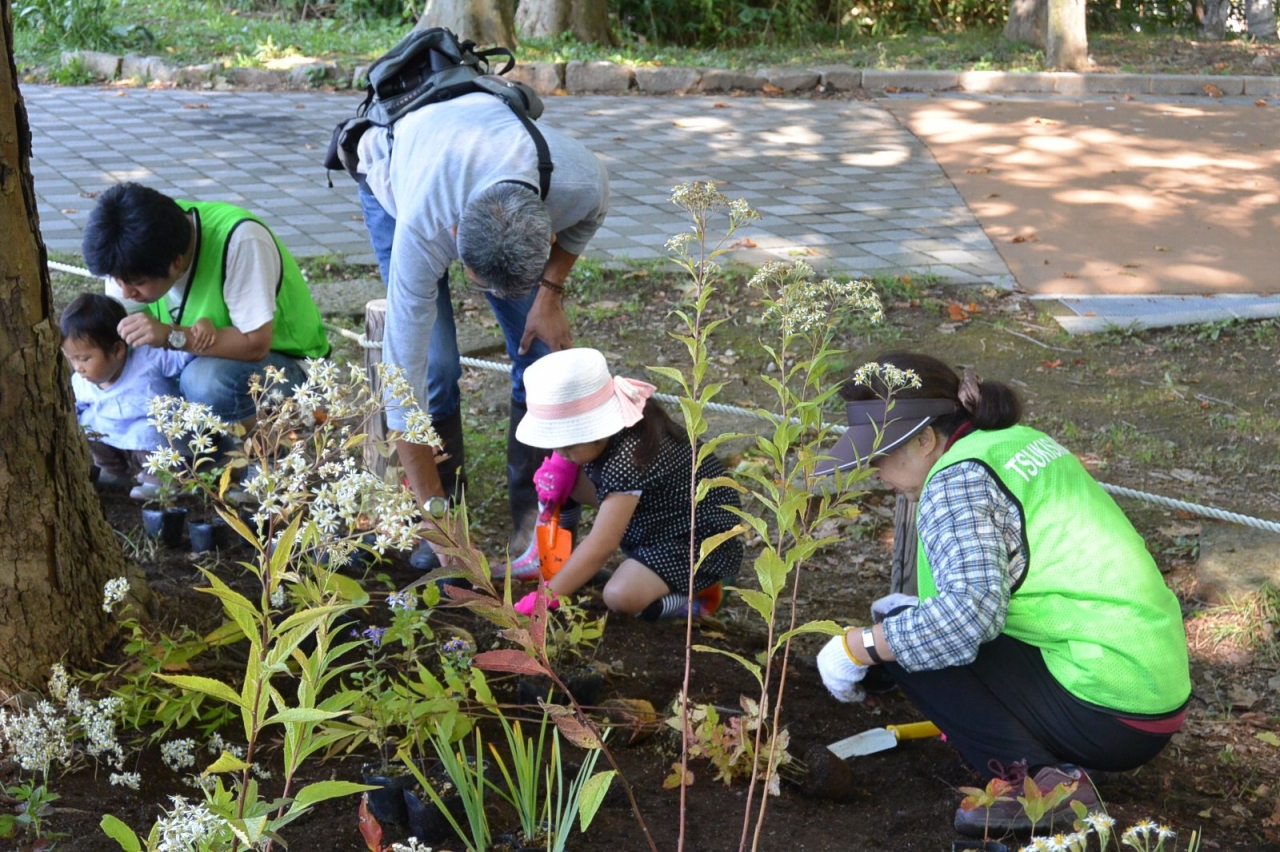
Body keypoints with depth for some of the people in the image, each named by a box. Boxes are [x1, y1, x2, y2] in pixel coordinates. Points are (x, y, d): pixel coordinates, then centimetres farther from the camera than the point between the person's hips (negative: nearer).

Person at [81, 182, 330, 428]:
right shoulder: (134, 248, -14)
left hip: (283, 360, -6)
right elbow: (115, 336, -9)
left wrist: (171, 336, -38)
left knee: (207, 381, -35)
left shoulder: (239, 240, -32)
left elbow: (256, 344, -30)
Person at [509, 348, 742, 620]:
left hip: (703, 540, -10)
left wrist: (546, 597, -23)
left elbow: (600, 547, -29)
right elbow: (603, 493, 6)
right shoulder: (613, 426, -8)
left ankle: (697, 593, -2)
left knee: (621, 596, -27)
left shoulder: (628, 459, -32)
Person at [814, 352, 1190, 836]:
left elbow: (971, 611, -27)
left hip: (1107, 716, -10)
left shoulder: (957, 479, -14)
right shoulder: (1021, 440, 14)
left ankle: (1035, 779, -13)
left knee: (900, 640, -6)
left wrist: (858, 648, -16)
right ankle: (1054, 766, 7)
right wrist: (919, 614, 26)